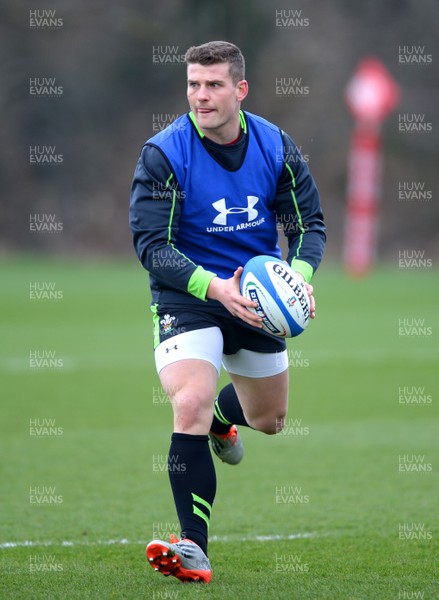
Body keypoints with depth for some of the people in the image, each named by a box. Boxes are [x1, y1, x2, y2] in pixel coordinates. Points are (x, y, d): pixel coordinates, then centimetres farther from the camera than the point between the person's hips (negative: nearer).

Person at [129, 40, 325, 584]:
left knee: (269, 420, 19)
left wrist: (301, 274, -19)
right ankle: (193, 546, -23)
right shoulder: (163, 154, -17)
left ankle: (223, 417, 58)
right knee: (190, 407, -27)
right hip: (185, 298, -4)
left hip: (255, 296, 4)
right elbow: (151, 244, -19)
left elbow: (308, 223, 3)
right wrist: (214, 287, -33)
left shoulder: (276, 146, -6)